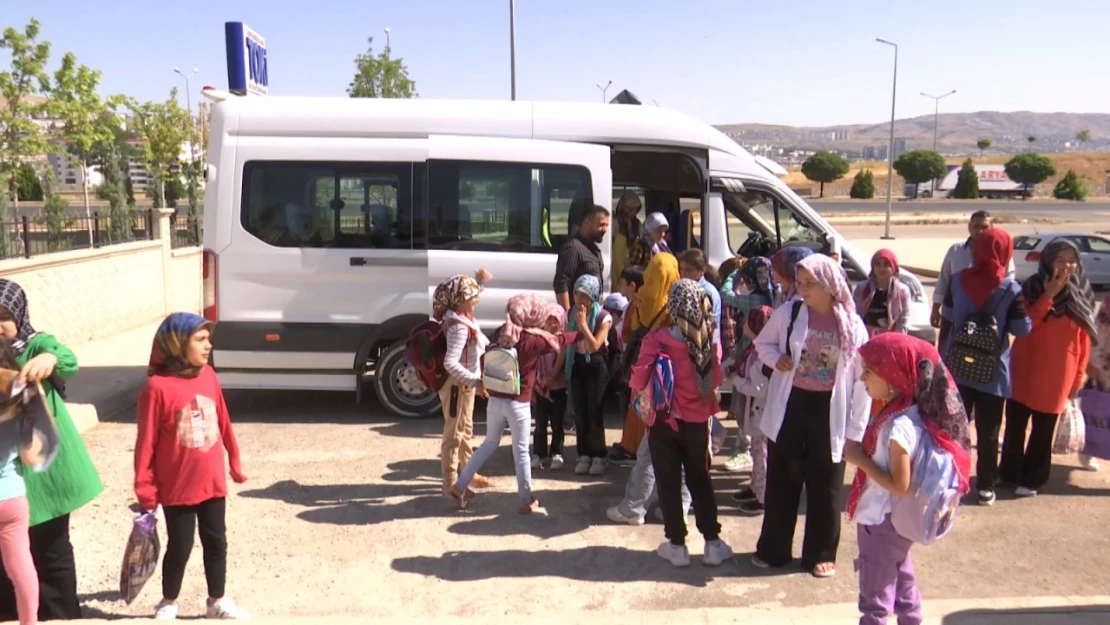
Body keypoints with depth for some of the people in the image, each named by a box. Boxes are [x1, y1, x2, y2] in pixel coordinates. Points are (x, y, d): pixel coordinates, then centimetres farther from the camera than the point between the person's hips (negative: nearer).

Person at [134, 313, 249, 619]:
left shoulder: (209, 376, -1)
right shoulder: (158, 386, -17)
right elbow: (146, 441, -13)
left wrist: (235, 462, 17)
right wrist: (145, 488, -11)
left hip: (213, 482, 5)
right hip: (177, 488, -5)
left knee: (216, 542, 14)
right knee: (179, 547, 8)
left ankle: (218, 601, 31)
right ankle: (168, 604, 31)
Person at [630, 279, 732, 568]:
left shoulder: (657, 339, -18)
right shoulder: (710, 340, -11)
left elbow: (639, 382, -14)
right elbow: (715, 380, -3)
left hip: (664, 421, -2)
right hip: (697, 421, 2)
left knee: (669, 483, 11)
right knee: (700, 481, 16)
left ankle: (677, 545, 18)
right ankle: (712, 544, 20)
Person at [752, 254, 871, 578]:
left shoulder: (851, 324, -6)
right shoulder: (788, 313, -4)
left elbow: (862, 380, -1)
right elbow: (762, 342, 12)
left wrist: (856, 428, -4)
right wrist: (776, 357, -11)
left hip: (829, 412, -1)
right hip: (790, 406, 1)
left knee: (825, 488, 8)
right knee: (781, 483, 10)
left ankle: (821, 554, 26)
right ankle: (773, 549, 26)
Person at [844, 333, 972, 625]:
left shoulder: (899, 426, -28)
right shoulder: (903, 413, 0)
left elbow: (900, 485, -26)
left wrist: (860, 459, -21)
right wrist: (862, 453, -2)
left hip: (882, 522, -9)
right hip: (893, 520, 9)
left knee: (875, 594, 7)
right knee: (900, 580, 26)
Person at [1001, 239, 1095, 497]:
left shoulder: (1082, 296, 1)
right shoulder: (1032, 288, -2)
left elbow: (1085, 339, 4)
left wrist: (1078, 376, 2)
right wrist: (1048, 295, -18)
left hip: (1057, 376, 0)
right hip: (1024, 371, 0)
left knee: (1043, 430, 7)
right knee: (1015, 426, 6)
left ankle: (1032, 479, 20)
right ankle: (1009, 474, 21)